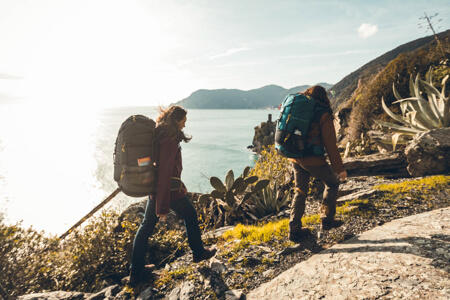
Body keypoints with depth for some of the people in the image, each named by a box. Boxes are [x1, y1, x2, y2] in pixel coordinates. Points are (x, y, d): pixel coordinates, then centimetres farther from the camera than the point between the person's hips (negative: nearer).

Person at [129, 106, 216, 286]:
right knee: (190, 216, 18)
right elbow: (164, 174, -27)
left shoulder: (157, 134, 3)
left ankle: (135, 273, 22)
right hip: (170, 191, -8)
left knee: (146, 226, 14)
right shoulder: (170, 141, -24)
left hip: (153, 188, 8)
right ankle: (198, 253, 38)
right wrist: (163, 207, -23)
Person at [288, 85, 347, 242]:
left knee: (300, 191, 17)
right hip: (313, 159, -6)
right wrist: (340, 168, -3)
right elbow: (330, 145, -10)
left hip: (295, 157, 6)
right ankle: (327, 219, 23)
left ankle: (294, 229, 16)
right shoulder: (323, 115, -9)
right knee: (332, 183, 20)